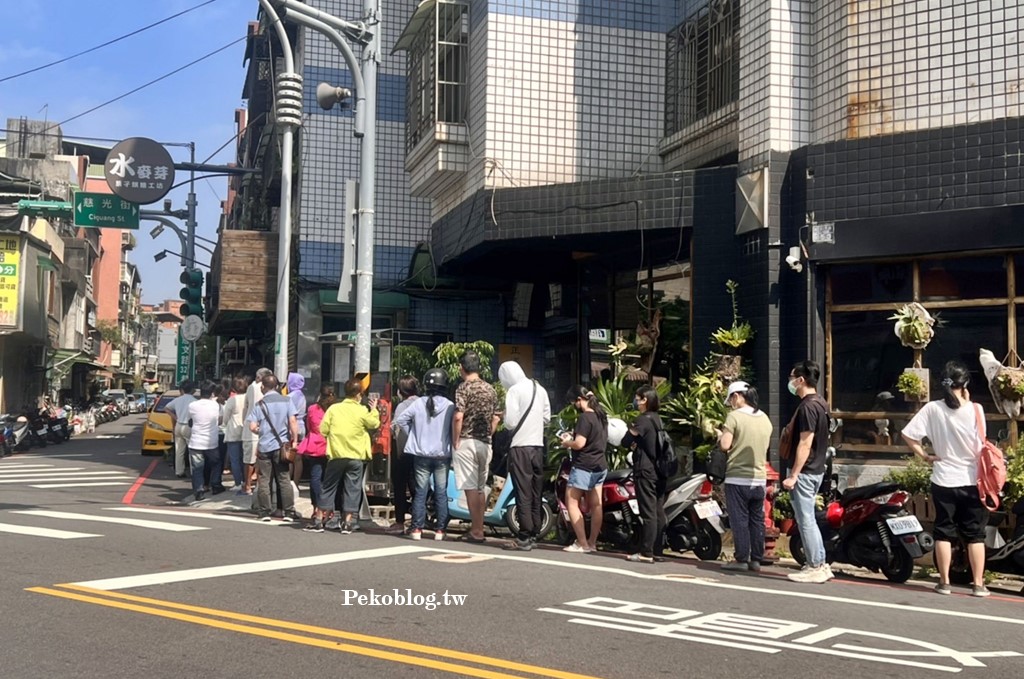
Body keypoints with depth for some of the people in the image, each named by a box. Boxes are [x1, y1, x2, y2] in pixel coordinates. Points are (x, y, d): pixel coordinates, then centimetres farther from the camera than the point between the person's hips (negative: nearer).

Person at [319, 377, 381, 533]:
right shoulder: (362, 411, -6)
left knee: (329, 486, 14)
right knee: (352, 488, 6)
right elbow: (375, 424, 7)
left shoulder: (333, 408, -3)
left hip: (336, 454, 1)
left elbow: (323, 430, -3)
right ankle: (347, 522, 5)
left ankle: (326, 518, 18)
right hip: (356, 456, -1)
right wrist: (374, 409, 19)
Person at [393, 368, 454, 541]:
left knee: (420, 492, 7)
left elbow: (400, 419, -2)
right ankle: (440, 529, 6)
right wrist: (452, 445, 7)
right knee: (441, 493, 6)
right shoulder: (450, 406, -9)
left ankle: (417, 528, 6)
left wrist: (412, 433, 8)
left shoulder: (418, 404, -5)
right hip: (443, 455, -1)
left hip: (421, 455, 1)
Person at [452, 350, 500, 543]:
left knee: (470, 488, -3)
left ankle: (475, 531, -2)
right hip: (485, 443, 7)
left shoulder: (464, 388, -10)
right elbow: (495, 419, 14)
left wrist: (455, 441, -10)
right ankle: (479, 529, 17)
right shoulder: (490, 389, 11)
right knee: (480, 488, 13)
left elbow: (458, 417, -19)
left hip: (467, 442, -6)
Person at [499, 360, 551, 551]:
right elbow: (546, 418, 16)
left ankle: (524, 537, -2)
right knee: (537, 492, 12)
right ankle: (535, 533, 17)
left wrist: (506, 420, 6)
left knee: (523, 492, -3)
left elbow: (510, 422, -15)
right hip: (538, 445, 6)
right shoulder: (540, 389, 11)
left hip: (520, 446, -6)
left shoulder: (514, 391, -10)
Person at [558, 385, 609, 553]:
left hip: (584, 466, -9)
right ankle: (592, 543, 13)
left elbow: (579, 444, -23)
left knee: (572, 502, -2)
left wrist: (567, 443, -4)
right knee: (595, 505, 9)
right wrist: (574, 436, 14)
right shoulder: (601, 416, 11)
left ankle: (582, 543, -6)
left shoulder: (585, 417, -17)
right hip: (600, 466, 9)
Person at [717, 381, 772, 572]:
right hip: (759, 477, 6)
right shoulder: (765, 419, 10)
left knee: (739, 520, -2)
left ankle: (741, 559, -1)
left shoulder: (735, 416, -10)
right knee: (757, 520, 9)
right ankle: (756, 560, 12)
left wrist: (720, 436, 5)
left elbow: (725, 445, -15)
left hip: (738, 478, -6)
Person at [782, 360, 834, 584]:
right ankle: (821, 565, 19)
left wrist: (793, 475, -21)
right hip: (816, 470, 10)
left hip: (804, 472, -10)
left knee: (805, 520, -3)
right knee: (809, 519, 15)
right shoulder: (820, 403, 13)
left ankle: (815, 568, 2)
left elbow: (805, 443, -22)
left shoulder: (807, 406, -18)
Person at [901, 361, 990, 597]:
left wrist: (925, 456, 2)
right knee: (975, 534, 8)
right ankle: (978, 584, 11)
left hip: (944, 481, 1)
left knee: (944, 531, 10)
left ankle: (944, 582, 13)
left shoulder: (932, 409, -6)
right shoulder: (975, 409, -10)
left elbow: (908, 434, -9)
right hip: (972, 481, -1)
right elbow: (981, 446, -7)